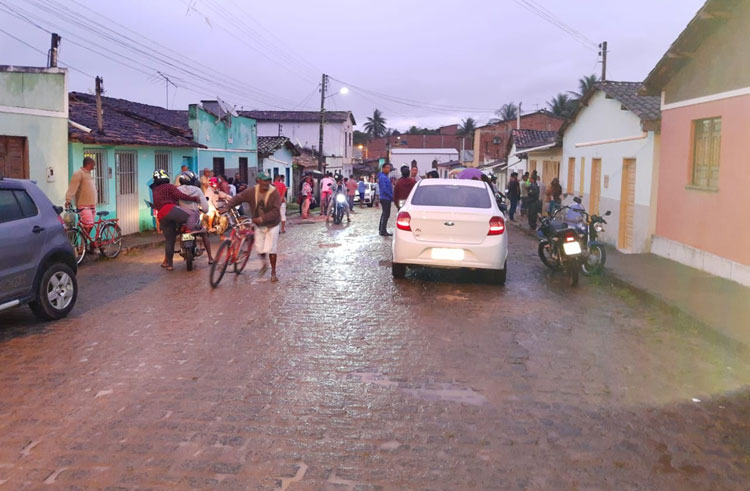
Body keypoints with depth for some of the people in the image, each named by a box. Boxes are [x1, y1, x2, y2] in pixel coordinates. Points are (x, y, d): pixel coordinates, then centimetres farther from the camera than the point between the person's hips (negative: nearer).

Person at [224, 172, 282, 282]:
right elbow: (238, 198, -6)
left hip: (272, 225, -3)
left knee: (271, 249, -4)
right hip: (258, 225, 3)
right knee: (259, 249, 7)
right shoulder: (252, 191, -11)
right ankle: (264, 264, 39)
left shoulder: (274, 193, -20)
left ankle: (273, 272, 9)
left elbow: (276, 211, -25)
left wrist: (262, 218, -31)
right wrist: (227, 206, -20)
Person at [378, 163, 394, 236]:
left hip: (386, 199, 10)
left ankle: (382, 230, 20)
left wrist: (392, 196, 11)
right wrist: (392, 196, -16)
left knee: (384, 214, 14)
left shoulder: (386, 177, 17)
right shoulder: (382, 177, -14)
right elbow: (384, 189, -21)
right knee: (386, 215, -9)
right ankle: (383, 231, -6)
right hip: (385, 198, -10)